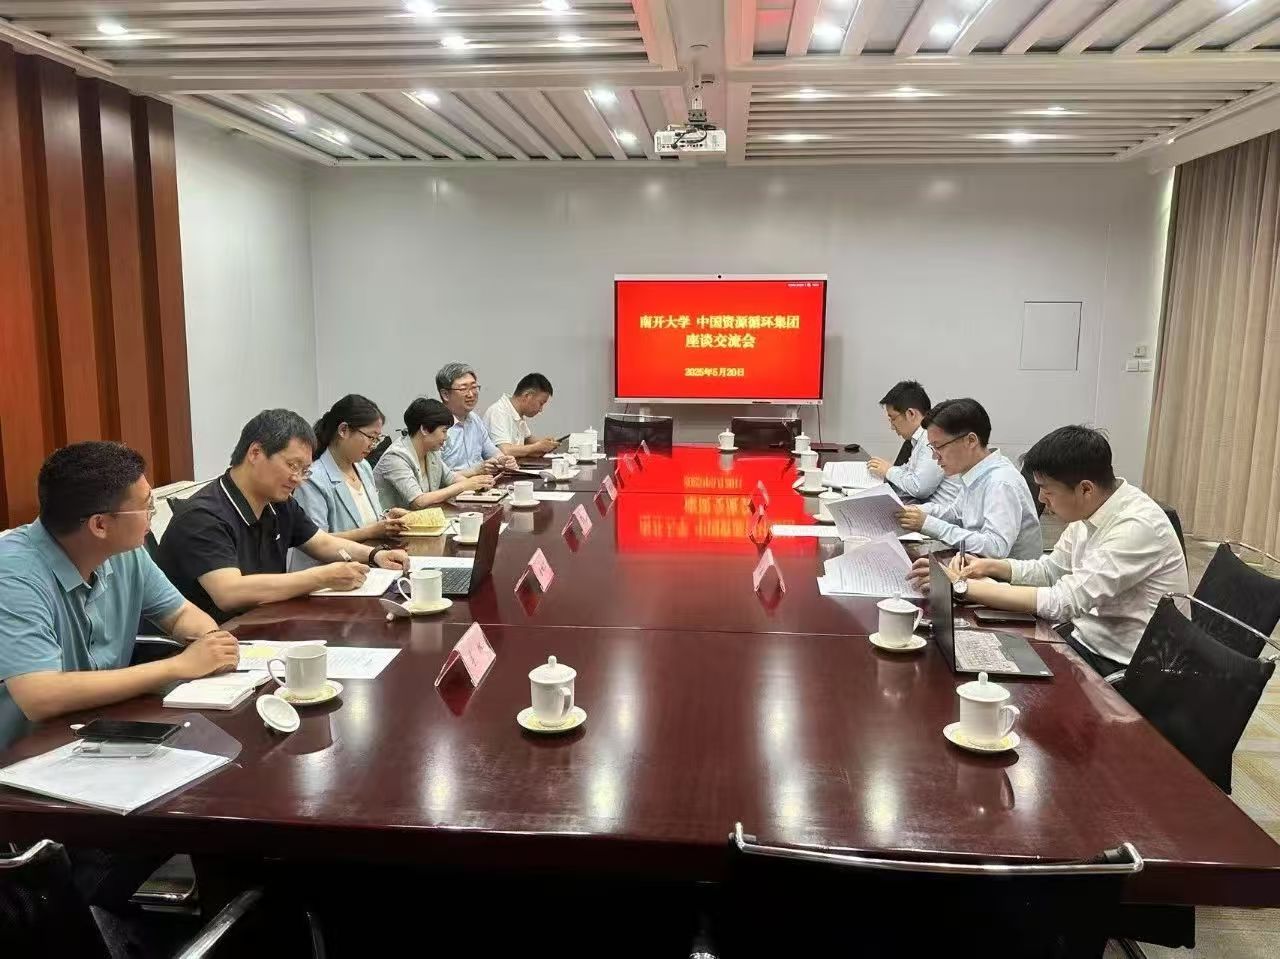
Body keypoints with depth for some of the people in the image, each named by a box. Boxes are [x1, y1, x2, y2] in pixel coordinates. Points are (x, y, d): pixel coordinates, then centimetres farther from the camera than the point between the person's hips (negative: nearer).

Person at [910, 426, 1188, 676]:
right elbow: (1051, 569, 14)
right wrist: (991, 567, -4)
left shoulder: (1138, 526, -25)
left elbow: (1062, 602, -29)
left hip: (1123, 669, -7)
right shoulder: (1089, 511, 0)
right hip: (1087, 642, 7)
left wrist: (964, 587, -26)